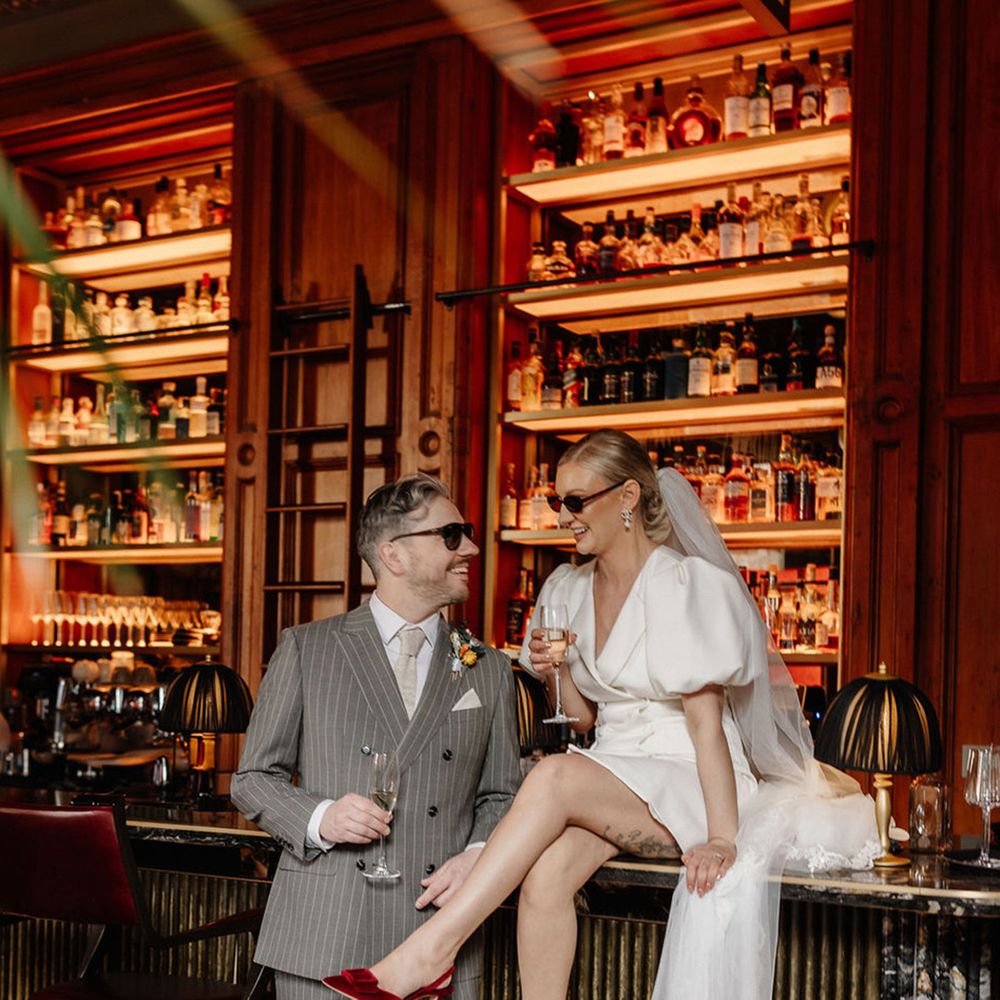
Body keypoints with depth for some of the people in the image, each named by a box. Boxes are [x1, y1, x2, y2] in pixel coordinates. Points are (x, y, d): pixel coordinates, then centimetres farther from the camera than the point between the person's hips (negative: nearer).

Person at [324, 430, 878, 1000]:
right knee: (548, 870, -28)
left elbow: (705, 721, -14)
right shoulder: (571, 590, 11)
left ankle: (431, 951, -31)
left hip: (687, 785, -5)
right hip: (609, 783, 5)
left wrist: (723, 837, -23)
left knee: (555, 776, -32)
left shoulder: (688, 585, -9)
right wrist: (560, 671, -4)